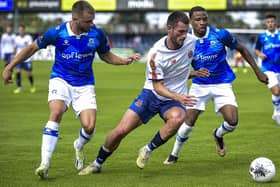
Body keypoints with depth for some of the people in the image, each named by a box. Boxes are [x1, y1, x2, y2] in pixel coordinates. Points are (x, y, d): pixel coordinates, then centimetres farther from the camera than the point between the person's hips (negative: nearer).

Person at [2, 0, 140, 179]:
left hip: (85, 85, 2)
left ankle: (79, 147, 27)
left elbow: (106, 55, 10)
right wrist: (9, 67, 0)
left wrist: (124, 60, -8)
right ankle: (45, 164, -25)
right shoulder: (57, 32, -15)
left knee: (89, 126, -13)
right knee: (56, 113, -29)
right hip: (61, 80, -2)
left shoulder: (97, 33, -9)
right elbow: (32, 48, -1)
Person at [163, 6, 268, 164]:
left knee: (232, 122, -16)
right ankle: (174, 155, 20)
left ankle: (218, 135, 21)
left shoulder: (220, 34, -15)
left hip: (222, 85, 0)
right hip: (199, 85, 0)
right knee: (188, 123, -5)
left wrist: (258, 72, 3)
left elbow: (242, 50, 1)